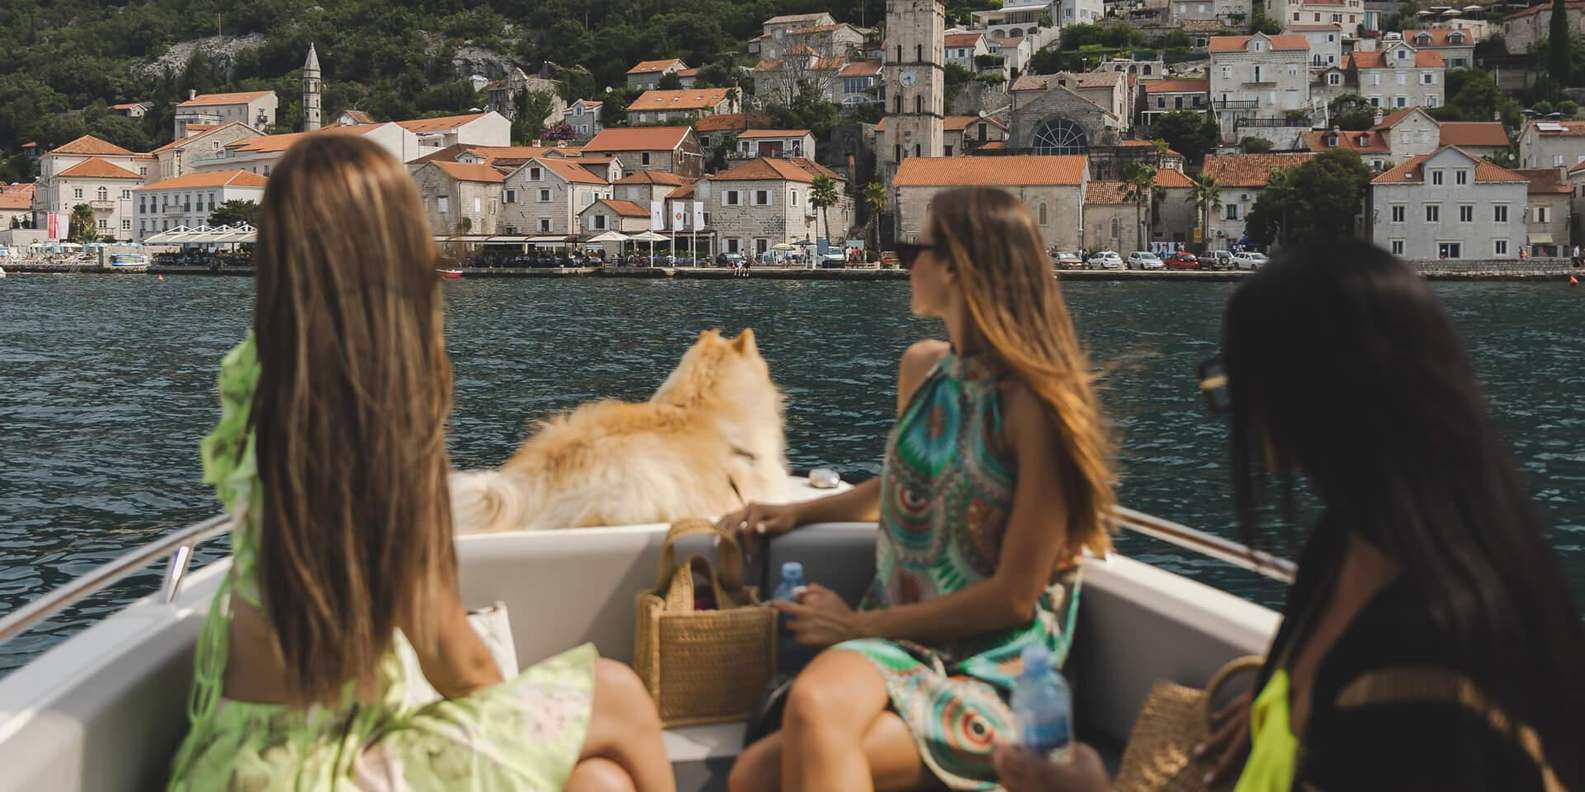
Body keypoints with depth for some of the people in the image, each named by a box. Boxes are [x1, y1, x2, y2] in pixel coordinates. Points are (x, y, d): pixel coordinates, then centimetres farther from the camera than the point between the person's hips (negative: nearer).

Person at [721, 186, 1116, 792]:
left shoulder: (1037, 406, -14)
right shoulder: (922, 368, 8)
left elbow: (1016, 597, -13)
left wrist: (861, 624, -9)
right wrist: (798, 512, 17)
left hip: (991, 671, -6)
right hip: (900, 644, 6)